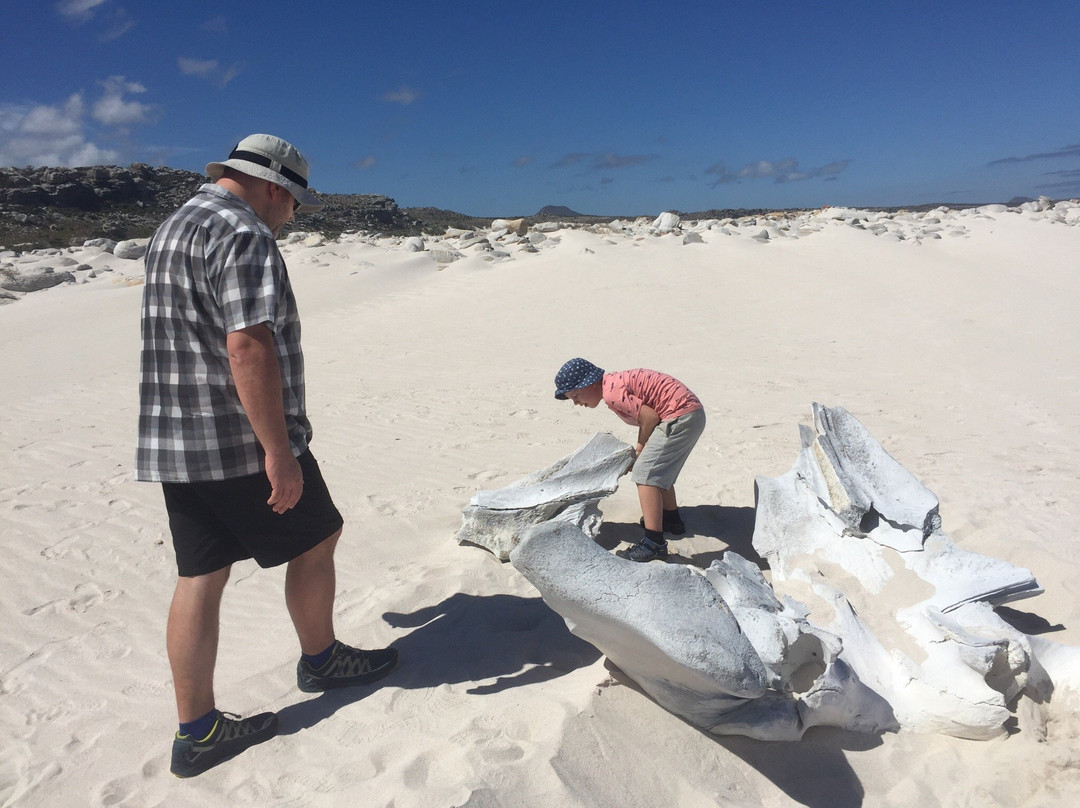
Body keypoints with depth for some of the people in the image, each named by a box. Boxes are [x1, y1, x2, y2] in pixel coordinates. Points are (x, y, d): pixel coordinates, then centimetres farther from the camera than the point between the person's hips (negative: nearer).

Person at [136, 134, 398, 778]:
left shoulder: (173, 230, 19)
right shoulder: (244, 235, -15)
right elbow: (248, 346, -26)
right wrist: (279, 451, -24)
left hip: (173, 446, 9)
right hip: (241, 445, -9)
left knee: (201, 575, 11)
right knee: (315, 540, 12)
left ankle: (196, 732, 19)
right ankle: (321, 659, 32)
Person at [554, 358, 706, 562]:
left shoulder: (611, 393, -17)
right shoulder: (614, 383, 13)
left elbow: (650, 417, -20)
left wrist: (640, 448, -4)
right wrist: (639, 453, 9)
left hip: (680, 417, -11)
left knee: (645, 473, -13)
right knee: (659, 469, 26)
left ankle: (654, 543, -15)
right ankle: (672, 519, 44)